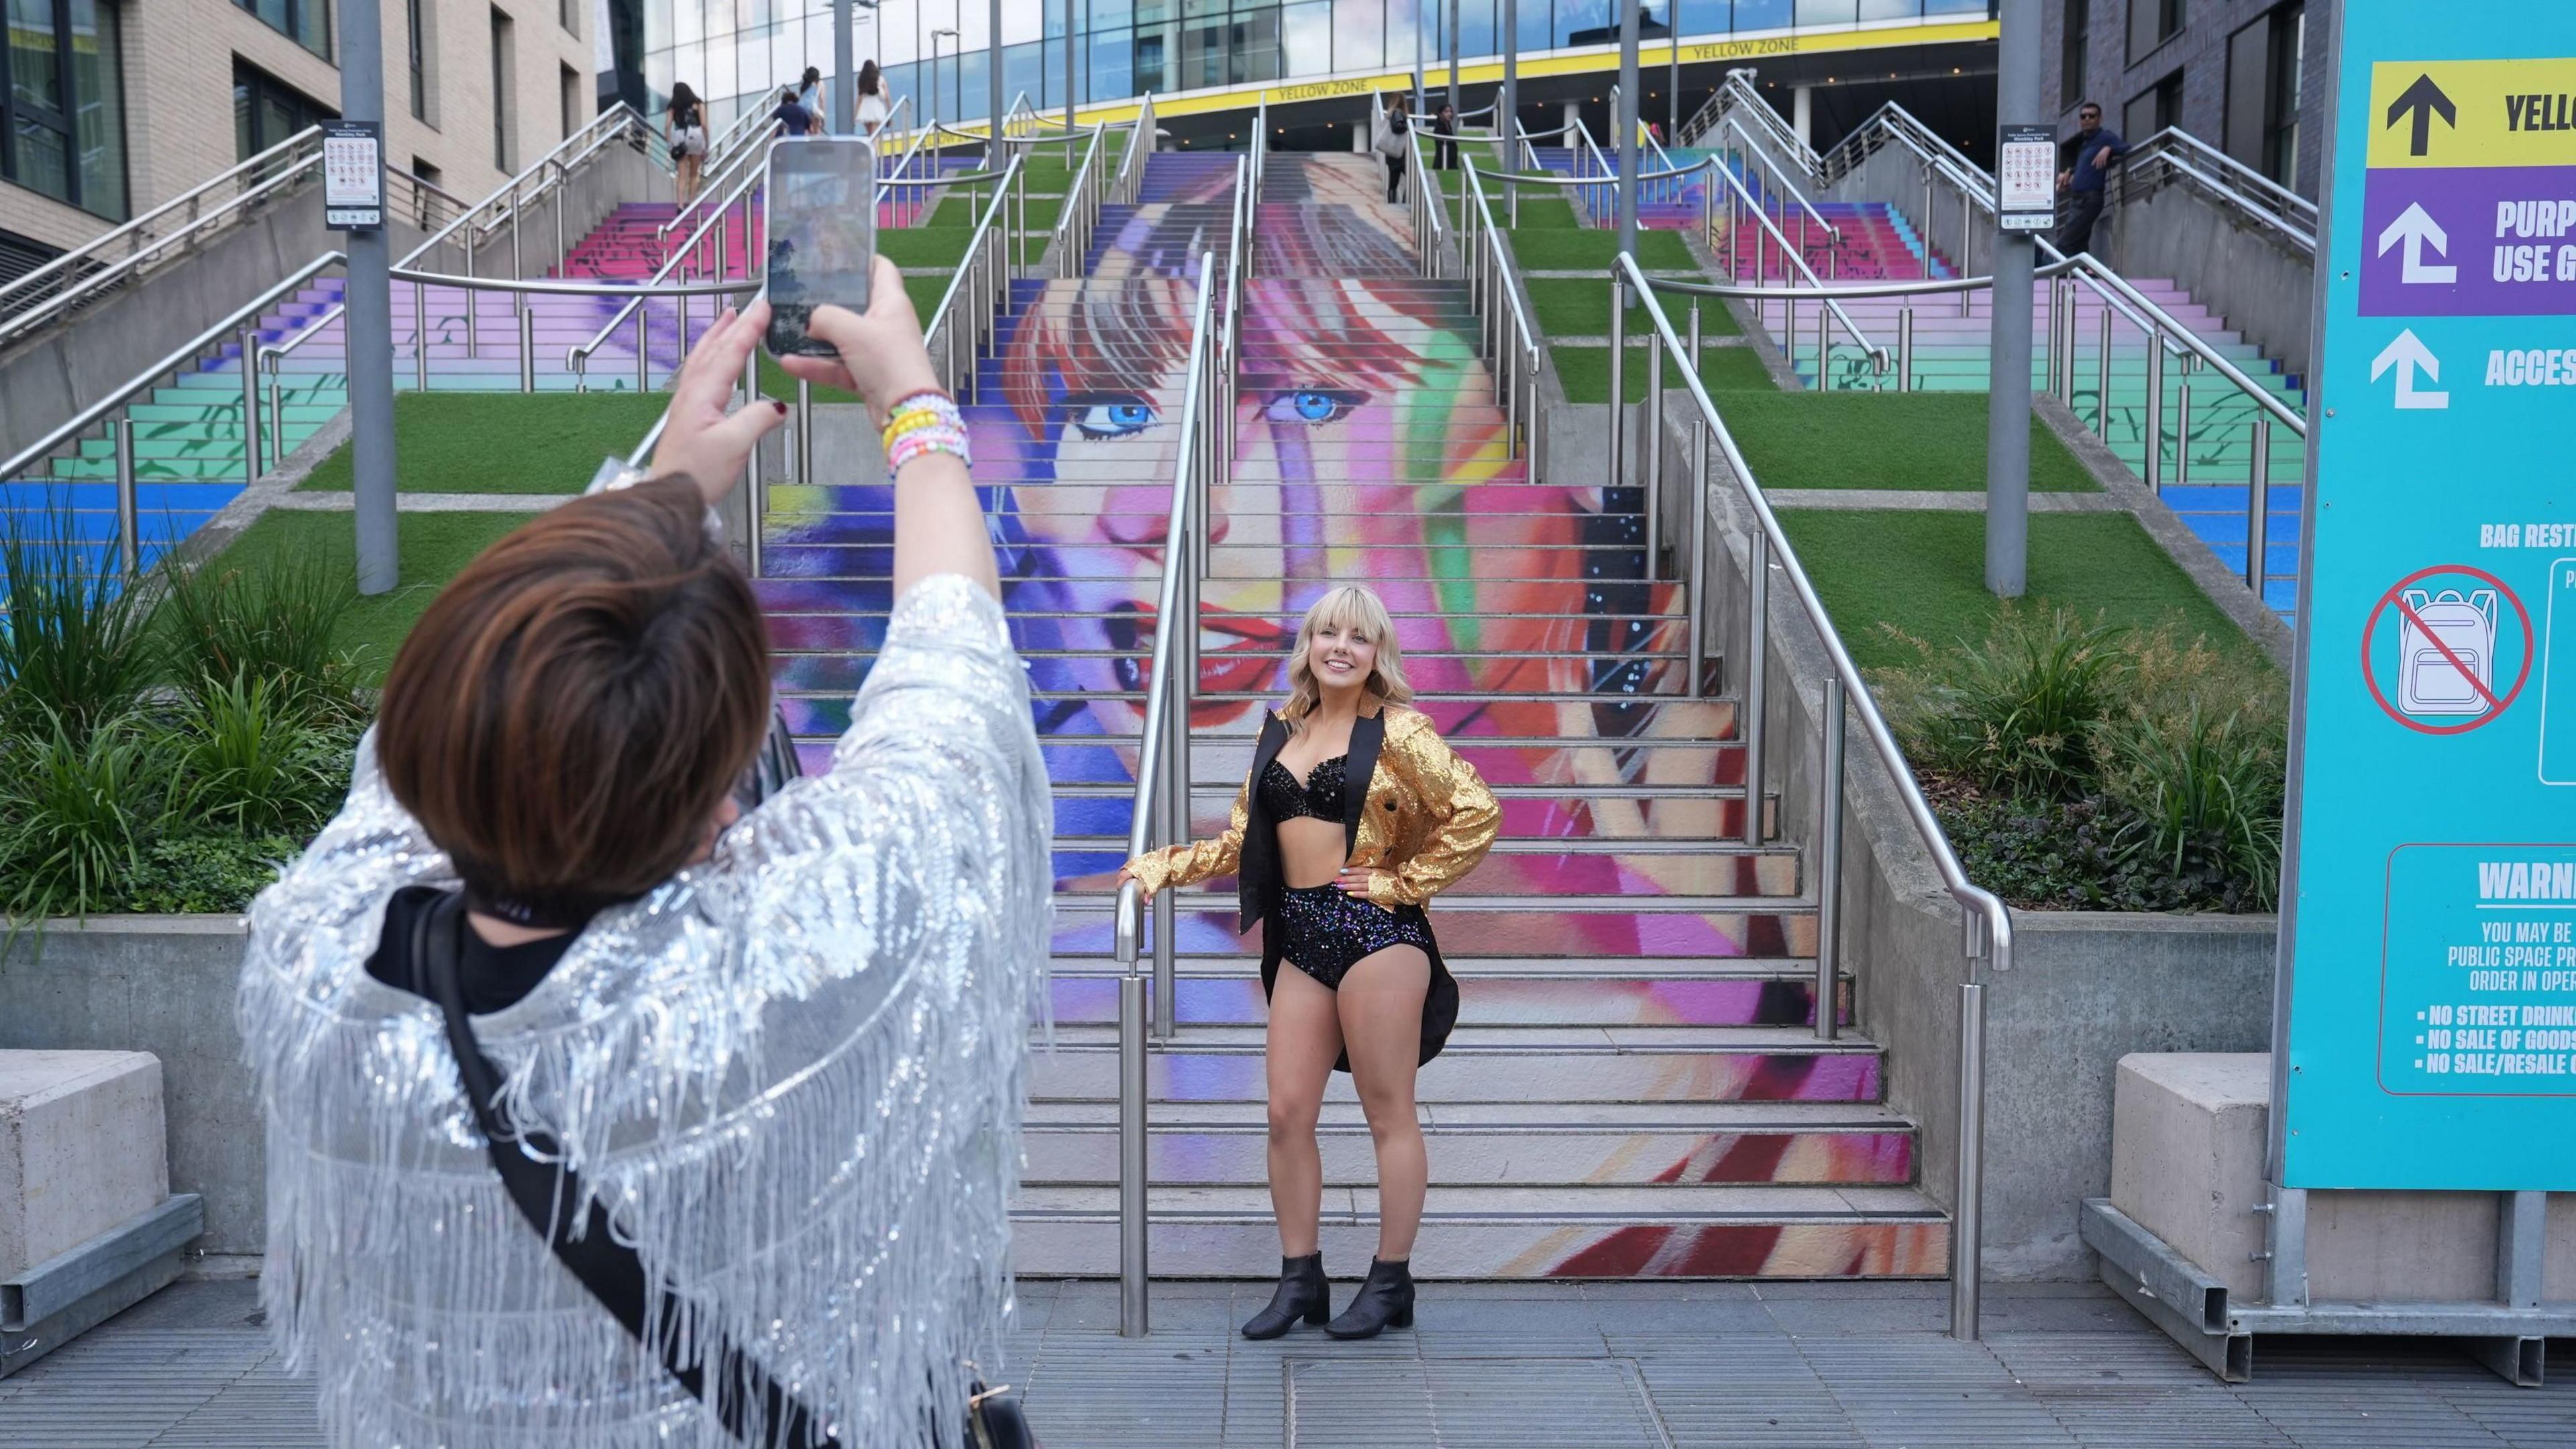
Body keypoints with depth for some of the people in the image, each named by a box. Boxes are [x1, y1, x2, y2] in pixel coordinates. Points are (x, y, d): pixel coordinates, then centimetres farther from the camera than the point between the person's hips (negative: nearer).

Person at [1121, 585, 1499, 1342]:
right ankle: (1300, 1279, 19)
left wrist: (1400, 882, -7)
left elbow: (1477, 811, -8)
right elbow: (1244, 842, 19)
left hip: (1375, 930, -5)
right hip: (1299, 937, 6)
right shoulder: (1281, 731, 14)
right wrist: (1164, 866, 12)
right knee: (1287, 1113, 5)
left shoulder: (1395, 730, -3)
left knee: (1388, 1113, 3)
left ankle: (1391, 1282, 16)